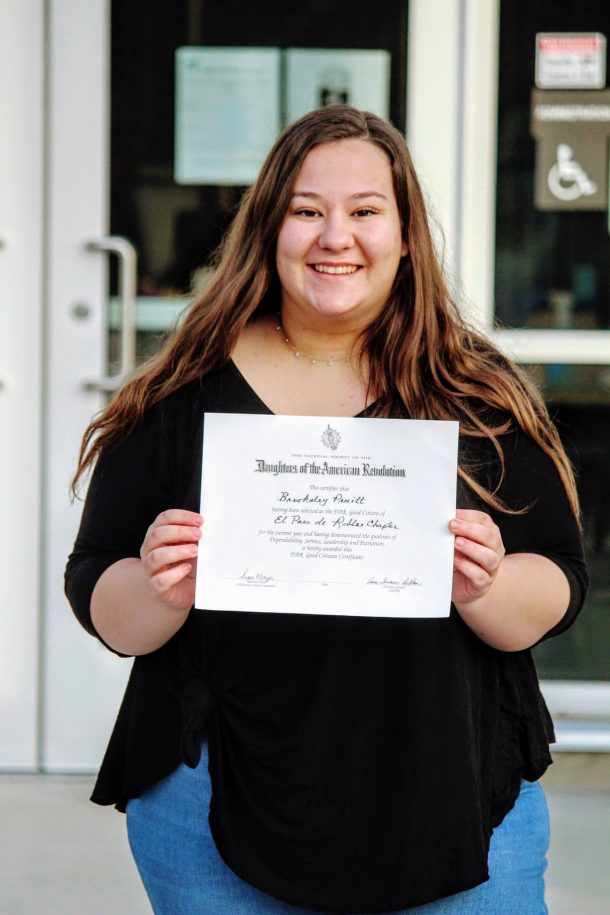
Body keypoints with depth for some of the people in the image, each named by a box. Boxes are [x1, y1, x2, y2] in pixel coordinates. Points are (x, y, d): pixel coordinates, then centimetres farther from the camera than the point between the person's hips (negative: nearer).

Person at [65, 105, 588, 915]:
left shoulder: (481, 398, 0)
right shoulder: (184, 396, -1)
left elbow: (557, 594, 0)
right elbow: (104, 610, 2)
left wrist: (486, 588, -21)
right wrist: (162, 589, -19)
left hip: (452, 811, 0)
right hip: (222, 819, 0)